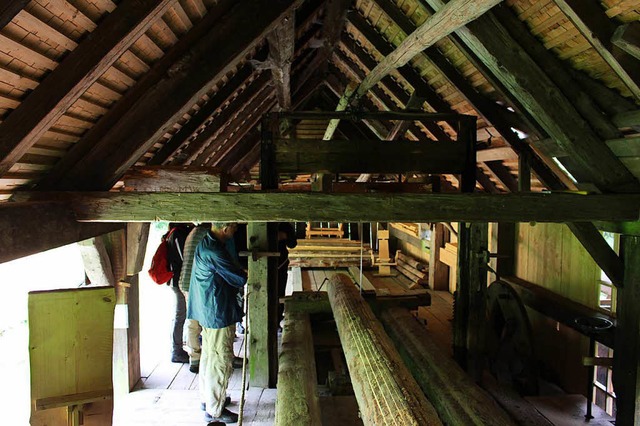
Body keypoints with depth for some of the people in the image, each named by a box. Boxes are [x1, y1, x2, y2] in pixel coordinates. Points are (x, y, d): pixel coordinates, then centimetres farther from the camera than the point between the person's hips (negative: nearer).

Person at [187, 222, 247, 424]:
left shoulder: (205, 243, 6)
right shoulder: (214, 252, -26)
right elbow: (239, 280, -18)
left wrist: (239, 270, 0)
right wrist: (246, 273, 0)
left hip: (207, 311, 10)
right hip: (219, 314, -10)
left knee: (209, 356, 22)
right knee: (220, 361, 2)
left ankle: (208, 399, 38)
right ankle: (215, 411, 15)